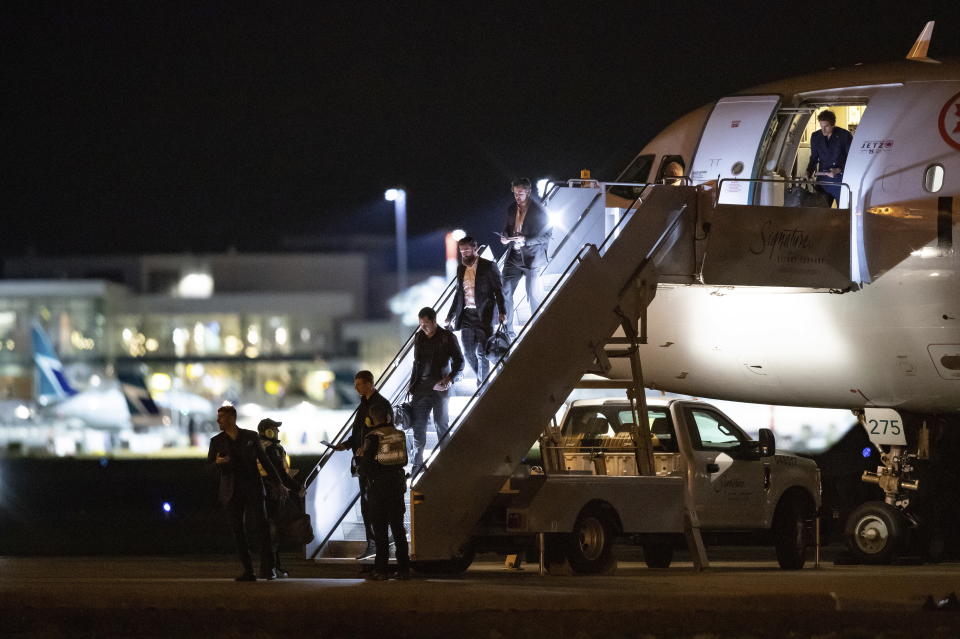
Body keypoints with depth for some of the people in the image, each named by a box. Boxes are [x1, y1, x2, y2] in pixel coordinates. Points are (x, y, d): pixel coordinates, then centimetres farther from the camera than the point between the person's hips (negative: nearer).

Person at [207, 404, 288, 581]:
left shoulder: (251, 437, 6)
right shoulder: (217, 441, 8)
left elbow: (264, 460, 11)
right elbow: (209, 466, 7)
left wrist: (278, 483, 11)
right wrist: (217, 462, -18)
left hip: (253, 488, -1)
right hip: (232, 492, 1)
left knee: (262, 527, -9)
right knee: (238, 531, -1)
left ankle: (268, 569, -5)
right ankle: (248, 571, 3)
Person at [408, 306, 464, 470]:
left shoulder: (447, 337, -4)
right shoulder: (419, 337, 11)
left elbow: (459, 362, -3)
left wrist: (450, 379, -18)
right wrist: (412, 385, 16)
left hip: (440, 387, -4)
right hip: (421, 387, 4)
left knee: (441, 425, 1)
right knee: (418, 425, 0)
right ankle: (417, 463, 5)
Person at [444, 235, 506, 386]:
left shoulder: (488, 267, -5)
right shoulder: (461, 268, 12)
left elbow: (498, 291, -5)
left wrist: (502, 312, -16)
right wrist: (450, 316, 18)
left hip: (483, 315, -6)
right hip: (467, 315, 6)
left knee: (481, 353, -7)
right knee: (468, 353, 5)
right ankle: (482, 380, 20)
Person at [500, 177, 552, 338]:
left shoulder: (539, 211, -9)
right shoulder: (512, 209, 8)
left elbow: (546, 235, -10)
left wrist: (525, 240, -21)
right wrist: (505, 237, -2)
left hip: (532, 259, -5)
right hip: (514, 257, 5)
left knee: (534, 295, 0)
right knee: (505, 292, 0)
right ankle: (507, 330, 8)